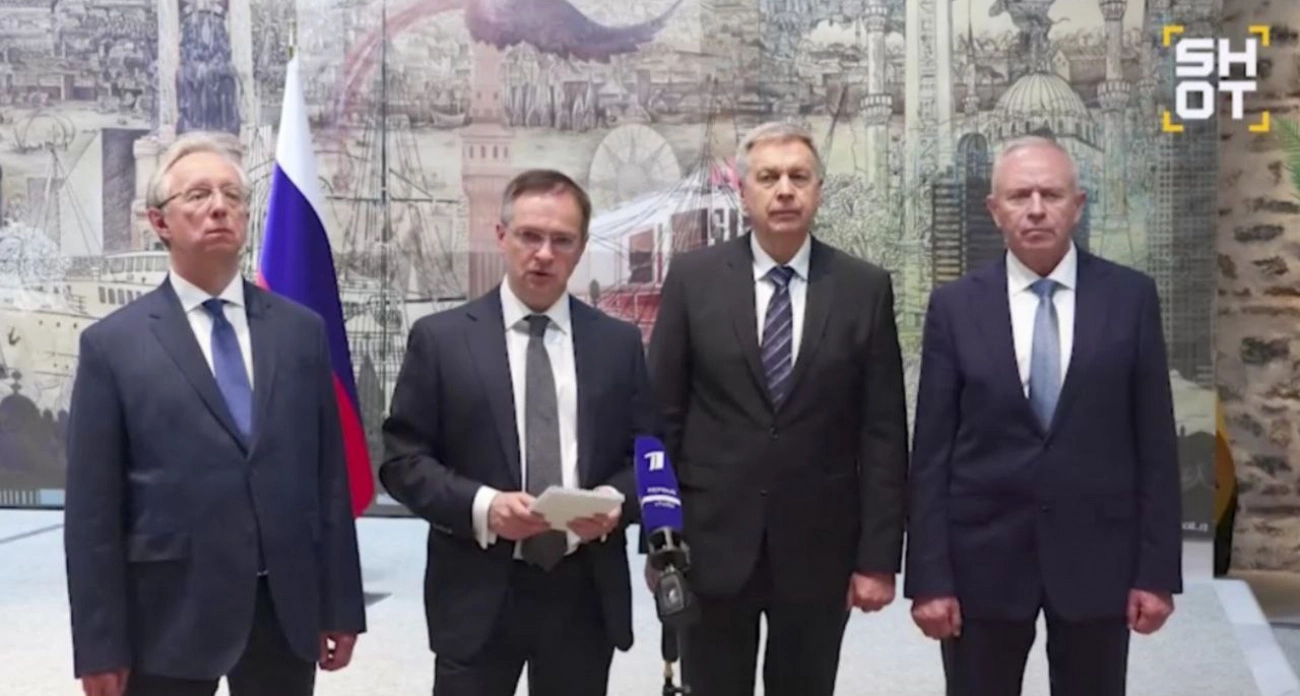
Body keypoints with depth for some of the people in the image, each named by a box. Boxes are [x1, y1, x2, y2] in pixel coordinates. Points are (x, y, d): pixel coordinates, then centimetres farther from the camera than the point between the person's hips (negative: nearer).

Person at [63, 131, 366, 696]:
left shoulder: (301, 330, 7)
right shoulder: (112, 344, -2)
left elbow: (329, 474, 7)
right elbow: (92, 508, -4)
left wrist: (341, 606, 5)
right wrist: (100, 646, -7)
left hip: (286, 609, 3)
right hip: (169, 614, -2)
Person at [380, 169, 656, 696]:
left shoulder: (619, 342, 7)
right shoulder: (440, 337, 0)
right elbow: (402, 460, -1)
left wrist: (616, 501, -13)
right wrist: (481, 505, -17)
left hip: (586, 592, 2)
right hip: (478, 594, -2)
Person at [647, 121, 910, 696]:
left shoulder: (865, 288, 0)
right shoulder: (692, 278, -1)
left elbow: (883, 433, 0)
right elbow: (661, 416, 0)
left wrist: (878, 555, -4)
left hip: (819, 548, 1)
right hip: (712, 543, 0)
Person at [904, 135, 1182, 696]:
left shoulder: (1131, 297, 0)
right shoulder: (955, 306, 0)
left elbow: (1155, 443, 1)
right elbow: (931, 452, -2)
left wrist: (1158, 569, -3)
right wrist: (929, 576, -6)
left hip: (1097, 555, 0)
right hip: (983, 556, 0)